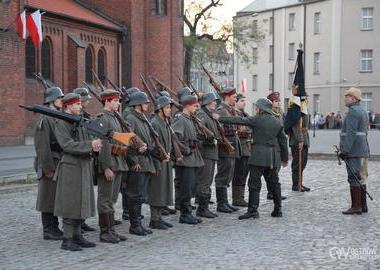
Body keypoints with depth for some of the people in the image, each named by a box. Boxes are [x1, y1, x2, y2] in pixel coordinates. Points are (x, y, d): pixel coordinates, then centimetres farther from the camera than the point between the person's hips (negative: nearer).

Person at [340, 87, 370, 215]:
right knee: (361, 178, 12)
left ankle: (356, 207, -5)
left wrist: (345, 150, -20)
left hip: (353, 151, -10)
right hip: (364, 151, 10)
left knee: (354, 179, -6)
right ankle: (363, 206, 16)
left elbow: (351, 133, -21)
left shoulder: (353, 112, -14)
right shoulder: (363, 111, 17)